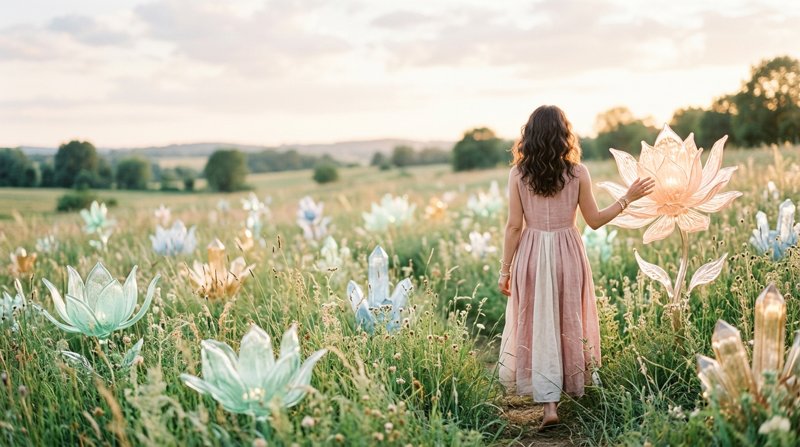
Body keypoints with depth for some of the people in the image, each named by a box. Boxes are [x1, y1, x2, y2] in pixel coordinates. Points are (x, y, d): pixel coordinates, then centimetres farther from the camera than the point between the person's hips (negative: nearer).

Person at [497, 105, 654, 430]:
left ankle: (549, 402, -1)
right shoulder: (577, 172, -3)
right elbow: (594, 220, 3)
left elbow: (514, 226, -5)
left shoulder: (518, 174, -4)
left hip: (531, 255, -1)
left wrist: (505, 270, 2)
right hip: (567, 254, 1)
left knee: (540, 326, 4)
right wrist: (628, 198, 14)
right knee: (569, 324, 16)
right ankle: (573, 388, 32)